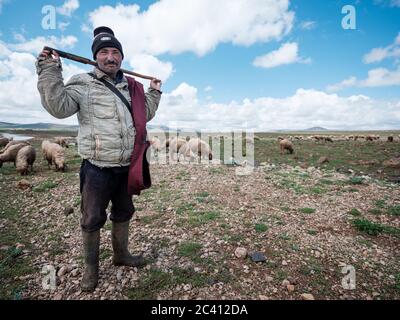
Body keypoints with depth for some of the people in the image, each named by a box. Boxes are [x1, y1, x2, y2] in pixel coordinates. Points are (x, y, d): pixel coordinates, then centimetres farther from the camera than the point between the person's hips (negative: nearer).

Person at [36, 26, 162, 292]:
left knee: (123, 214, 20)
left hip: (126, 169, 5)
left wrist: (154, 92, 19)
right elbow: (59, 107, -18)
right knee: (92, 221, 9)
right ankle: (91, 267, 33)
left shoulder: (130, 87, 11)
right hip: (97, 170, -5)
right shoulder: (83, 84, -4)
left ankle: (121, 255, 44)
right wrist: (50, 68, -19)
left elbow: (146, 114, 23)